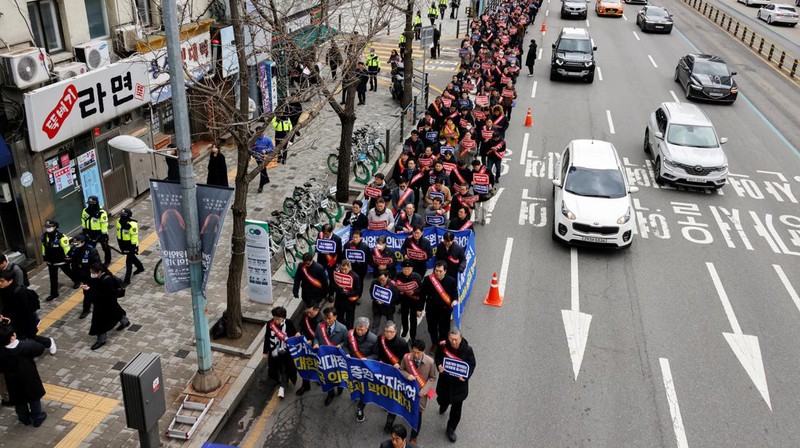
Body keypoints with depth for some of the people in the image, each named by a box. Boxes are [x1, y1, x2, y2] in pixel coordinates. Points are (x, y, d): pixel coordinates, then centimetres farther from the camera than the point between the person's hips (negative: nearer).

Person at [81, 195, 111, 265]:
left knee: (105, 248, 15)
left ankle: (107, 261, 34)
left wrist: (104, 236, -17)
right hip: (91, 234, 5)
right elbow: (83, 222, 8)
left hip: (100, 234, -4)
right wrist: (84, 232, 12)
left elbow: (104, 225, -20)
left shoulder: (102, 213, -25)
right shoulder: (85, 211, -7)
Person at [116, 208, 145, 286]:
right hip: (123, 244, 8)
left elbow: (134, 237, -20)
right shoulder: (119, 222, -3)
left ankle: (127, 280, 5)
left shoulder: (132, 225, -25)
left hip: (131, 245, -8)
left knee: (128, 262, -2)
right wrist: (120, 245, 17)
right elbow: (118, 234, 11)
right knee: (131, 257, 26)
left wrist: (134, 248, -16)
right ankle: (140, 267, 51)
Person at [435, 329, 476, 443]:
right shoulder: (442, 346, -20)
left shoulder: (467, 350, -22)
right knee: (442, 399, 23)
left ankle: (451, 429, 36)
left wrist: (466, 376, -26)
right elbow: (437, 357, 0)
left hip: (459, 383, -1)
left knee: (456, 409, 11)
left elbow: (472, 365, -9)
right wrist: (439, 366, -21)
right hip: (445, 380, 1)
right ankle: (444, 405, 64)